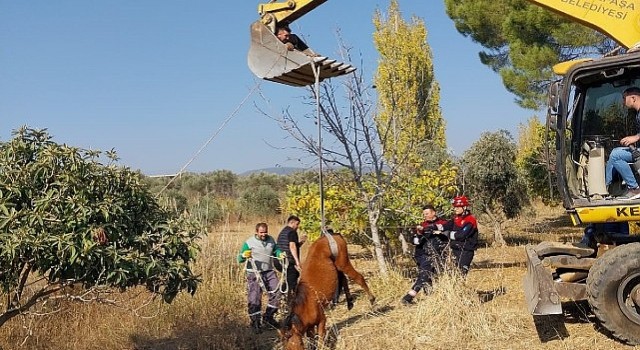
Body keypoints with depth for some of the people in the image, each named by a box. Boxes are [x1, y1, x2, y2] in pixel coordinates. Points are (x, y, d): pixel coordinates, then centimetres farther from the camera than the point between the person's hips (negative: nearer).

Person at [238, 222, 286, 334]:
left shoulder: (271, 240, 6)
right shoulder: (249, 242, -8)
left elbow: (276, 249, 25)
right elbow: (239, 259, -5)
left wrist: (280, 254, 3)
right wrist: (244, 256, -29)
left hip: (269, 271, 5)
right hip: (254, 273, -5)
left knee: (276, 293, 3)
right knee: (255, 298, -2)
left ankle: (268, 317, 20)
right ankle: (255, 322, 11)